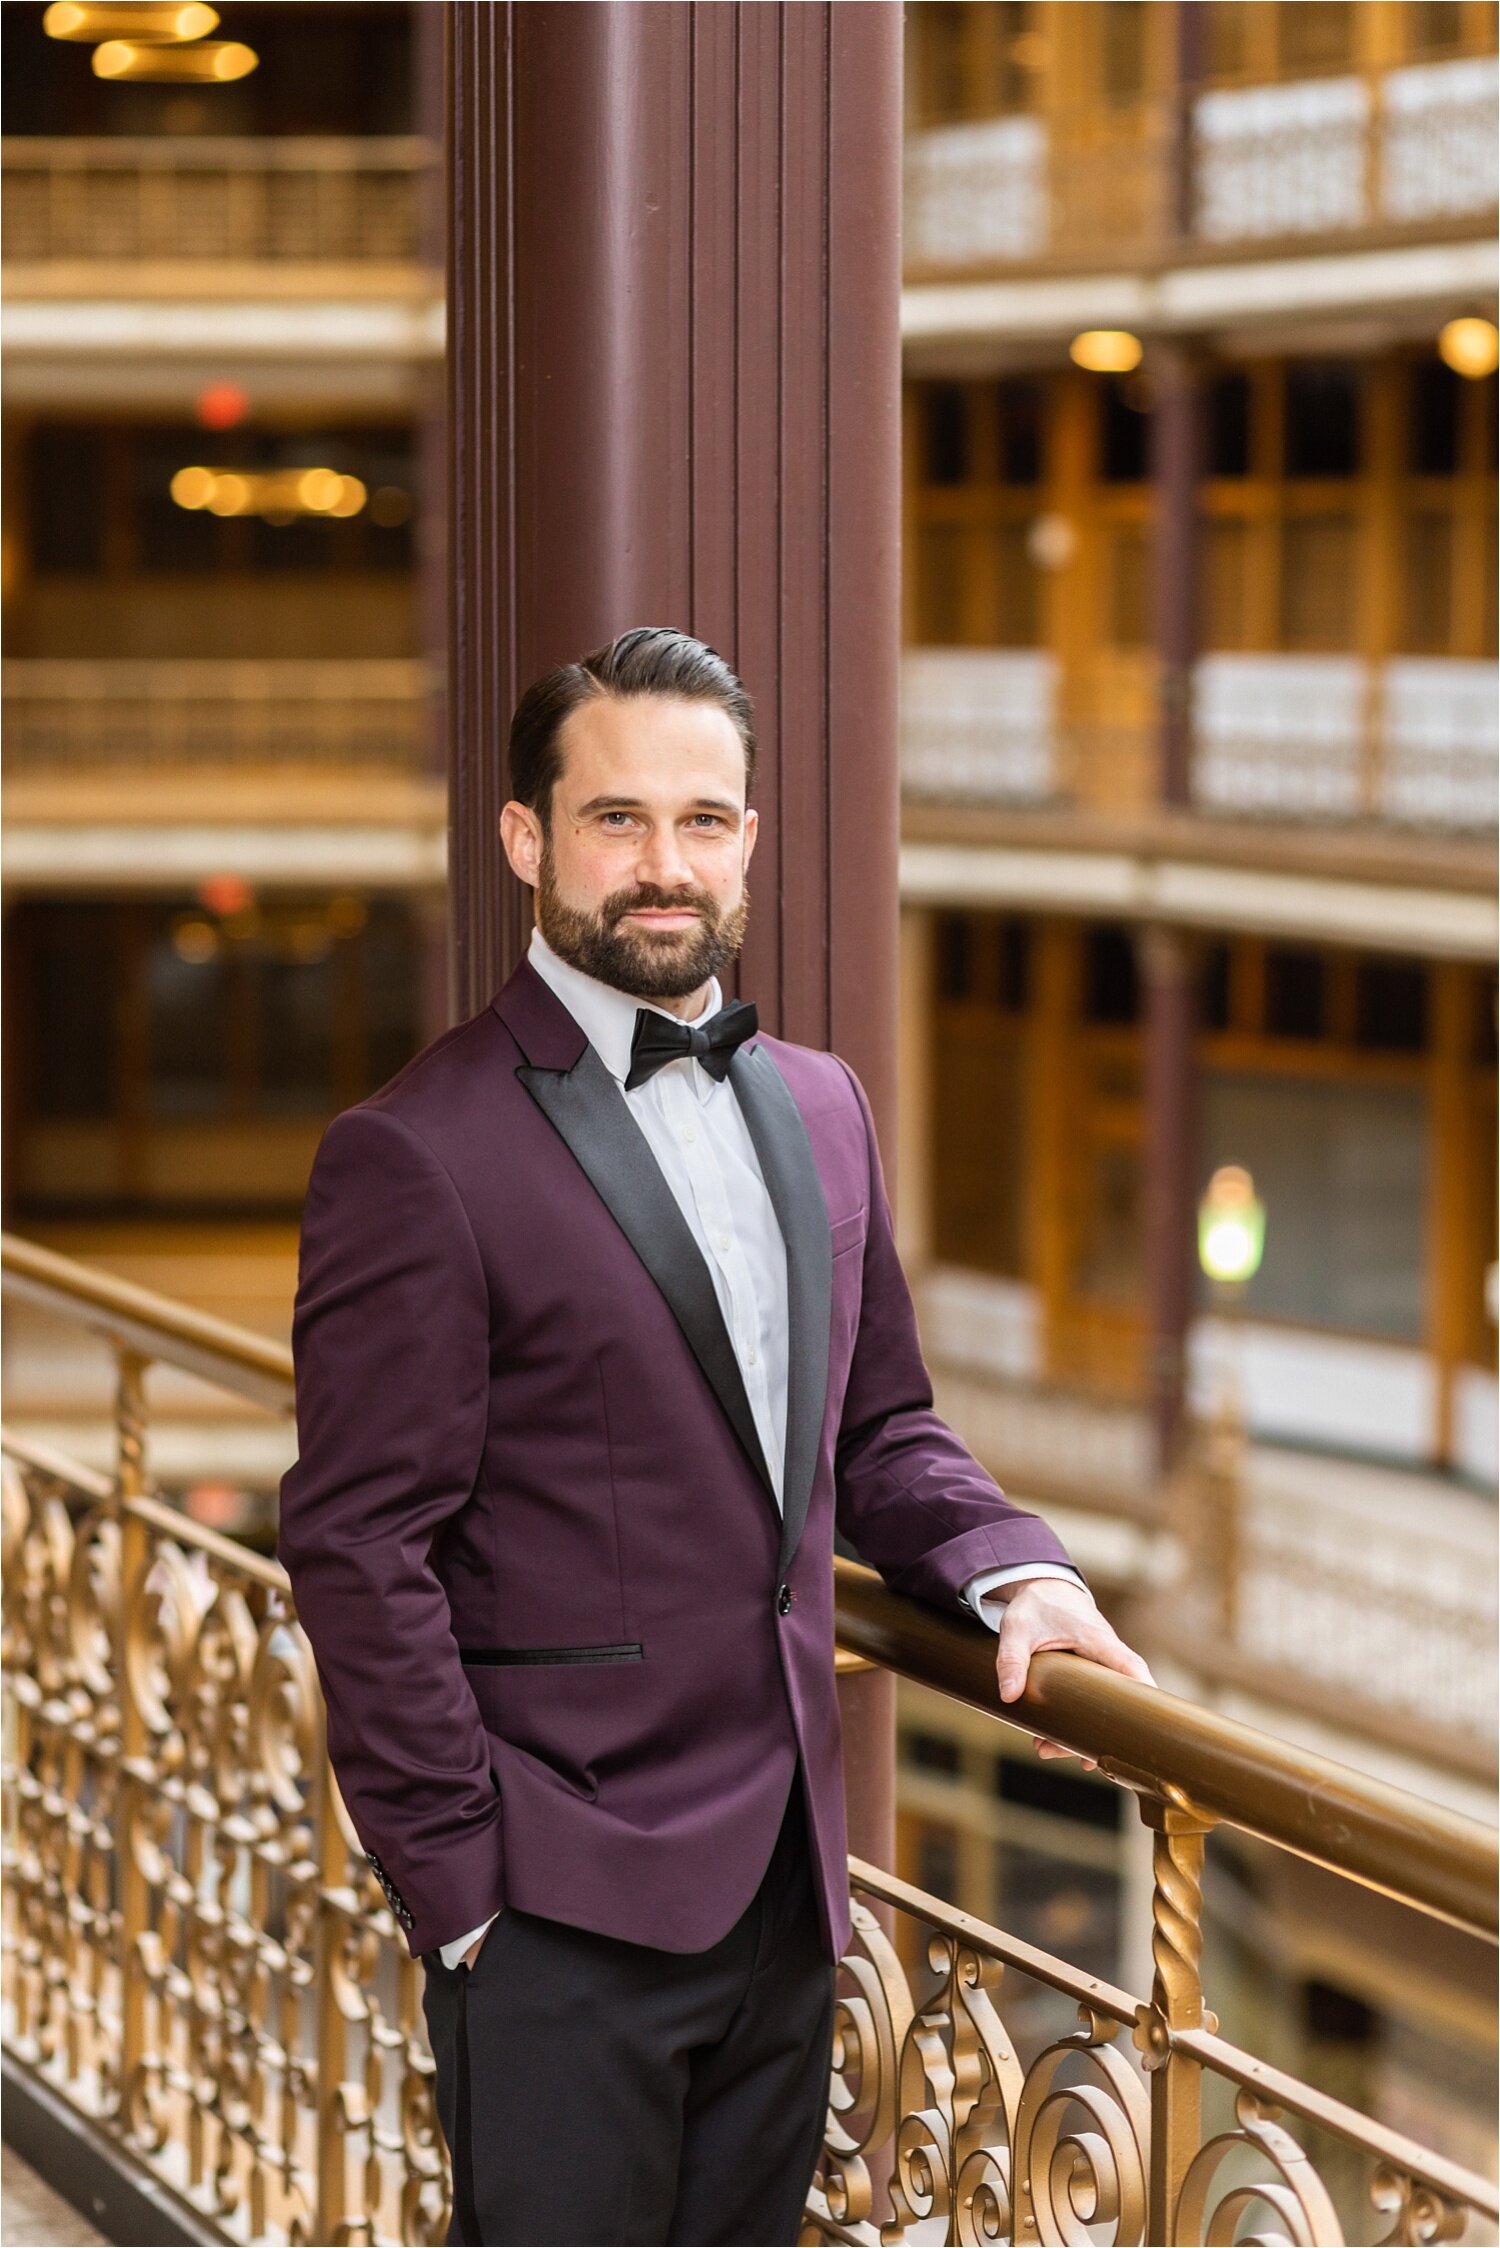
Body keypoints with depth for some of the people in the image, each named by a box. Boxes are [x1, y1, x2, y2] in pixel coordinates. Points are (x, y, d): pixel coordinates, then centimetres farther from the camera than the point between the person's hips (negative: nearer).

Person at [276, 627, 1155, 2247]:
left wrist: (1011, 1569, 1)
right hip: (563, 1916, -7)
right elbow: (360, 1554, -12)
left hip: (785, 1875, 7)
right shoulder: (418, 1156, -11)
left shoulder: (817, 1107, 12)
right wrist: (463, 1895, -13)